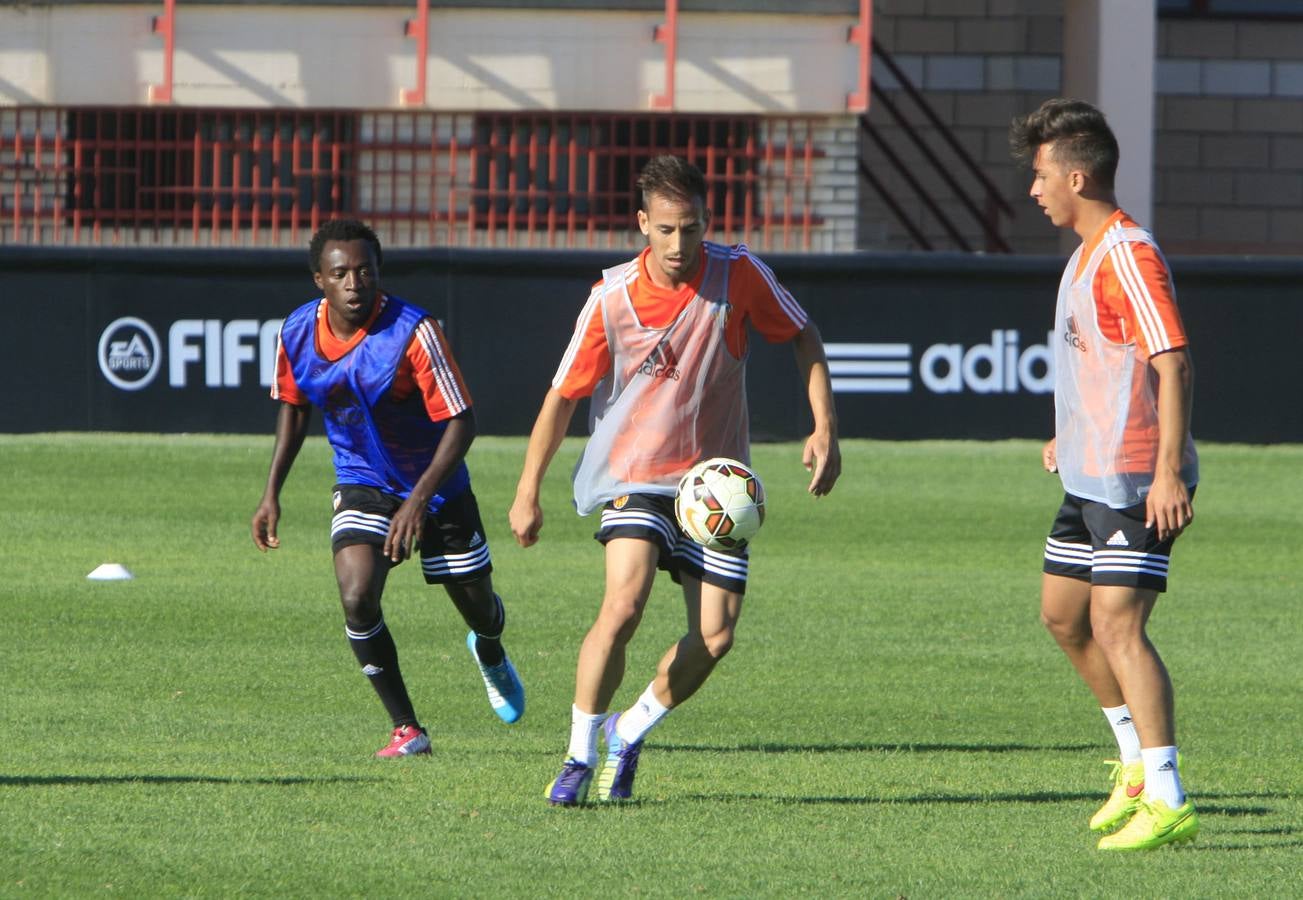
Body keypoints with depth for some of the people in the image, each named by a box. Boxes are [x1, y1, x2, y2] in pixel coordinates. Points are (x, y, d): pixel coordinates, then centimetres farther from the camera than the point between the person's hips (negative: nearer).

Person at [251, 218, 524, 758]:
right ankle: (406, 728, -8)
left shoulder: (413, 331, -27)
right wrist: (272, 494, 5)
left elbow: (460, 423, -24)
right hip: (361, 486, 2)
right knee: (357, 599, -23)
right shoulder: (297, 334, -12)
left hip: (437, 488, -2)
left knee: (476, 605, 14)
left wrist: (419, 501, -34)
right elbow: (293, 407, 9)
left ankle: (490, 653, 55)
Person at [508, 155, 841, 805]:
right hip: (634, 476, -2)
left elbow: (804, 339, 6)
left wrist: (825, 430, -3)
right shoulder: (611, 298, -13)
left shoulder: (739, 276, -10)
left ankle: (628, 732, 19)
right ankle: (580, 756, -9)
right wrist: (527, 492, -3)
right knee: (623, 606, -24)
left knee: (715, 635, -6)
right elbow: (563, 395, -3)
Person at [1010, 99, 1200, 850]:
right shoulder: (1088, 253, 15)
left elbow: (1173, 363, -24)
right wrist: (1074, 435, 31)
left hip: (1136, 483, -11)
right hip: (1091, 478, 11)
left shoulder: (1129, 256, -18)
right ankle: (1139, 765, 29)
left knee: (1117, 625, -15)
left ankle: (1167, 802, -16)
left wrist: (1168, 471, -29)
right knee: (1064, 617, 17)